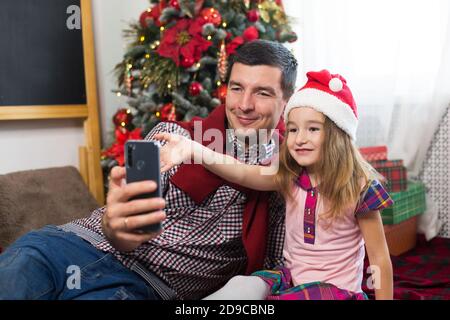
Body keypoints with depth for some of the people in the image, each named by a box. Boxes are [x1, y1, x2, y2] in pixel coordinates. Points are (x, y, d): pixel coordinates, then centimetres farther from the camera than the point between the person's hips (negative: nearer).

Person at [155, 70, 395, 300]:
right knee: (240, 287, -24)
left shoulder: (359, 188, -15)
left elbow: (379, 257, -10)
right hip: (292, 278, 4)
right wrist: (193, 150, -35)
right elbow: (241, 173, -20)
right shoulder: (289, 177, -4)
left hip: (336, 288, -4)